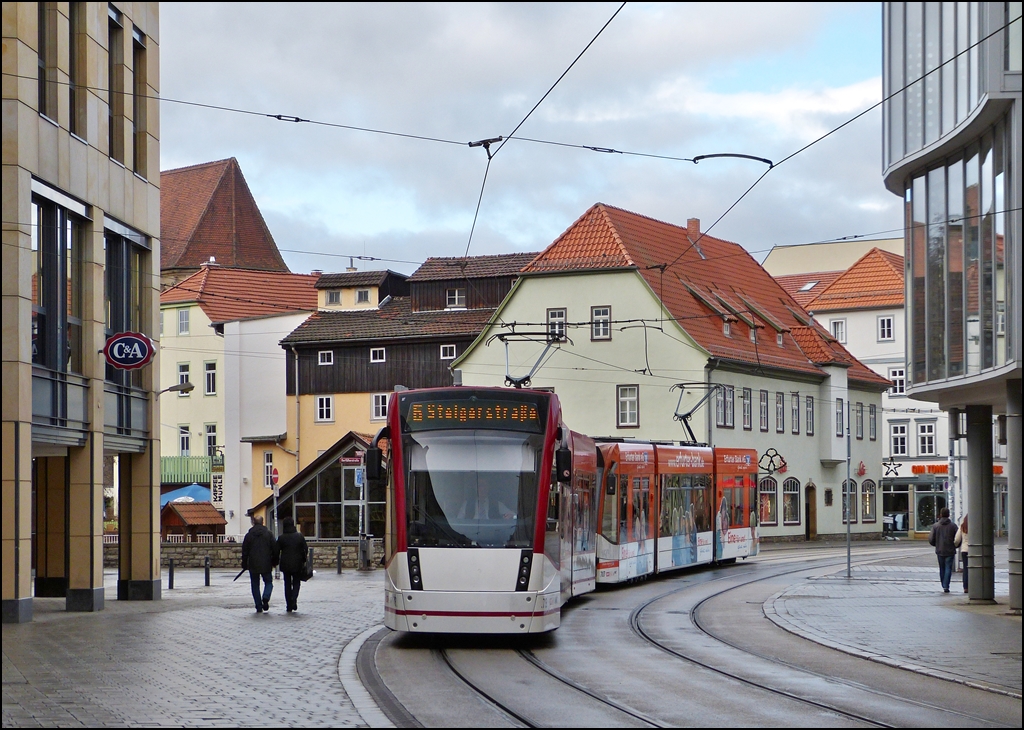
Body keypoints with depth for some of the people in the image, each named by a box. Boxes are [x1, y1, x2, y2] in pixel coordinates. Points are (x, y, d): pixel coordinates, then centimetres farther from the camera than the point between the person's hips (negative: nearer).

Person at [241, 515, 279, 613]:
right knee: (268, 582, 14)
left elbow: (245, 551, 1)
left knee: (255, 585, 8)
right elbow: (275, 549, 2)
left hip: (253, 565, 0)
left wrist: (244, 565, 9)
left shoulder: (249, 535, -1)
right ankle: (265, 598, -14)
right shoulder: (268, 534, 0)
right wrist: (274, 562, 12)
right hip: (266, 565, 0)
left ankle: (259, 607, 3)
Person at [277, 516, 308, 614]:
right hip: (297, 564, 0)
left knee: (287, 584, 8)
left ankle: (289, 606, 6)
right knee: (296, 582, 13)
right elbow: (305, 549, 1)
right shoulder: (299, 536, -2)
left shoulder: (281, 538, -5)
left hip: (285, 564, 0)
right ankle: (294, 598, -13)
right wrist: (304, 561, 11)